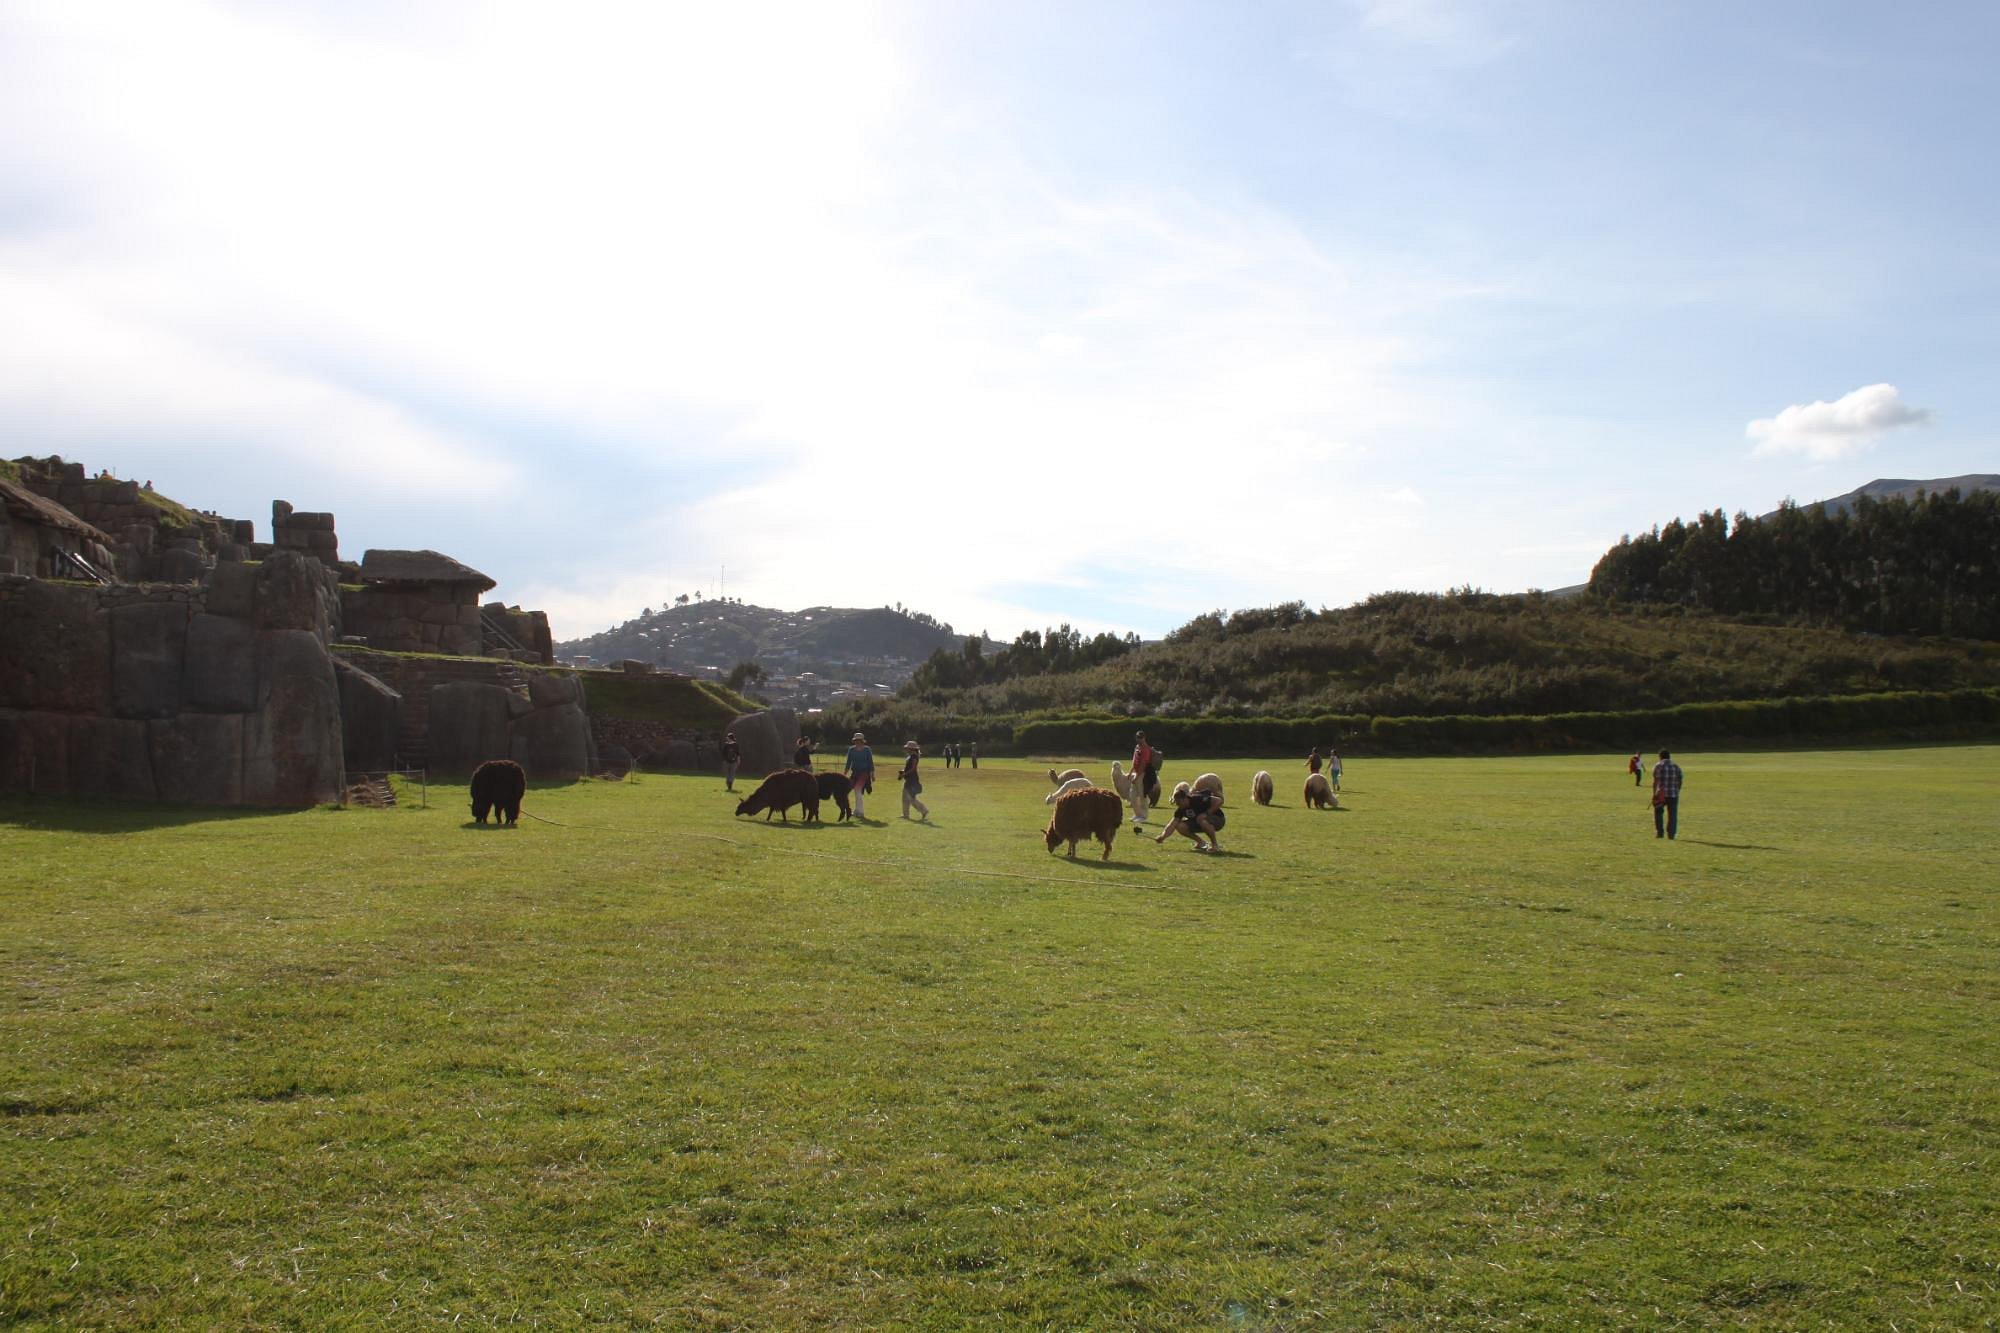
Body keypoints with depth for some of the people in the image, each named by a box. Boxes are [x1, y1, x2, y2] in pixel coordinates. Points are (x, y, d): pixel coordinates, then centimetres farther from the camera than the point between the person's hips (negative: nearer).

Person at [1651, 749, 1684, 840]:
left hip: (1661, 794, -3)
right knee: (1672, 814, 5)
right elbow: (1679, 782, 8)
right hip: (1673, 794, 3)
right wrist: (1677, 792, 17)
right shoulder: (1676, 766, 8)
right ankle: (1671, 833, 2)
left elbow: (1655, 781, -10)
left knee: (1658, 813, 11)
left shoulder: (1658, 766, -4)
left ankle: (1659, 832, 8)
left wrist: (1654, 794, -9)